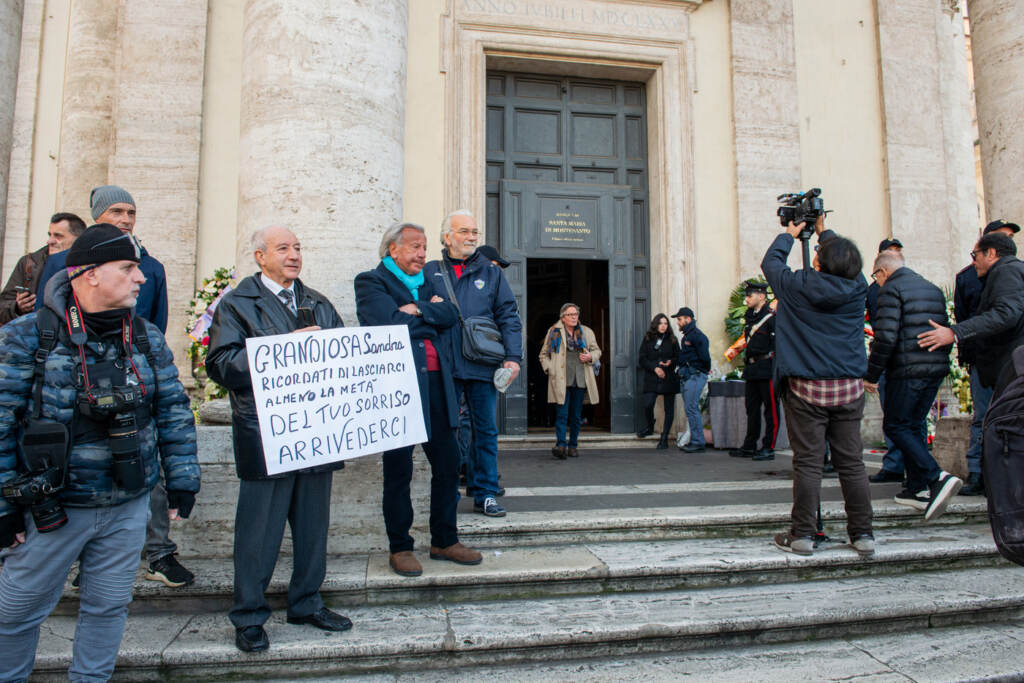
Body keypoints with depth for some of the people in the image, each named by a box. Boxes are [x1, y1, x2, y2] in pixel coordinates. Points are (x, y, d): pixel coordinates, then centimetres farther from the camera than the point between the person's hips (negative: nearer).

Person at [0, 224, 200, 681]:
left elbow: (173, 411, 4)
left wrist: (182, 480, 2)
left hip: (128, 506, 3)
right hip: (51, 508, -3)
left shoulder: (148, 338, 0)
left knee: (109, 607, 16)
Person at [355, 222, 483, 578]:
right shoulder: (370, 281, 1)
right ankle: (400, 548, 18)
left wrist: (417, 310, -8)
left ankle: (444, 541, 24)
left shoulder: (426, 282, 21)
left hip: (435, 384, 7)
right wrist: (430, 312, -3)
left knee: (448, 464, 9)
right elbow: (389, 324, -16)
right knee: (398, 470, 3)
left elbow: (450, 315, 6)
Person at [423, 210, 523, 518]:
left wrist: (513, 357, -5)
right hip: (443, 367, 0)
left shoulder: (491, 272, 10)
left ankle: (485, 495, 20)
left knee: (486, 431, 7)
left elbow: (509, 317, 5)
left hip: (482, 366, 1)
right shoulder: (430, 272, 8)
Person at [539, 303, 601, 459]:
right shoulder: (554, 332, 5)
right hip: (560, 381, -3)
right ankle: (561, 445, -13)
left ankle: (573, 446, 18)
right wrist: (550, 369, -5)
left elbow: (597, 350, 20)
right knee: (562, 414, -11)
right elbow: (544, 355, 10)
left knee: (576, 415, 8)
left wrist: (591, 356, -3)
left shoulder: (587, 332, 13)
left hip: (580, 380, 3)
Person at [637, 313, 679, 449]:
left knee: (669, 409, 2)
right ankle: (649, 427, 15)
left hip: (669, 378, 1)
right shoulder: (647, 339, 7)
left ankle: (664, 439, 12)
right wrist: (654, 368, -10)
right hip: (652, 378, -1)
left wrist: (670, 362, -12)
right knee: (647, 405, -16)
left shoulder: (672, 340, 7)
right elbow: (642, 359, 3)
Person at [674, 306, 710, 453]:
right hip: (686, 377, 10)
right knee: (690, 409, 10)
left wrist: (706, 370, -4)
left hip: (695, 376, -10)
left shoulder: (697, 335, -11)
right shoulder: (686, 336, 20)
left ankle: (698, 443, -7)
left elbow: (705, 357, -17)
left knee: (691, 408, -11)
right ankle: (695, 441, 15)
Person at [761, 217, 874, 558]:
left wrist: (790, 233, 28)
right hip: (850, 388, 3)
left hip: (807, 389, -3)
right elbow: (846, 264, 25)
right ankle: (863, 534, 16)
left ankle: (802, 534, 5)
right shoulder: (857, 287, 1)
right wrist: (824, 231, 36)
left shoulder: (796, 285, -7)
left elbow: (770, 261, 12)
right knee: (851, 462, 8)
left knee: (807, 462, 0)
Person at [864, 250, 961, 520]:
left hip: (908, 371, -8)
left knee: (895, 426, -1)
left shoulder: (891, 289, -7)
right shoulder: (933, 289, 19)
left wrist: (871, 375, -12)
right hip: (937, 369, 8)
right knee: (912, 426, 15)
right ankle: (917, 489, 16)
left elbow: (886, 336, -17)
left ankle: (938, 478, -14)